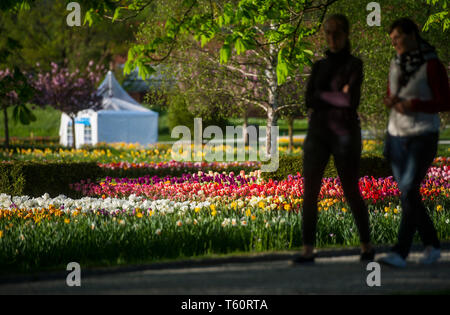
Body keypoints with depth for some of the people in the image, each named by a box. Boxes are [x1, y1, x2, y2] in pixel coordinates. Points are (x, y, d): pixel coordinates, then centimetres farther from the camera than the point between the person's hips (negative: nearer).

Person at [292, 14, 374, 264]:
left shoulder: (355, 65, -2)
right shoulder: (319, 67, 13)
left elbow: (352, 101, -16)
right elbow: (309, 101, 0)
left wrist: (322, 96, -6)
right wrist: (337, 97, -12)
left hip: (346, 135, -4)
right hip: (318, 134, 4)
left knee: (352, 193, 1)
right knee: (309, 191, -6)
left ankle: (367, 246, 19)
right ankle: (308, 250, -4)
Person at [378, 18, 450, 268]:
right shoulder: (397, 64, 8)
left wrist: (414, 105, -24)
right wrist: (390, 102, -7)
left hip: (424, 136, -7)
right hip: (398, 135, 7)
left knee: (409, 192, -17)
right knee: (408, 195, 5)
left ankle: (400, 253, -20)